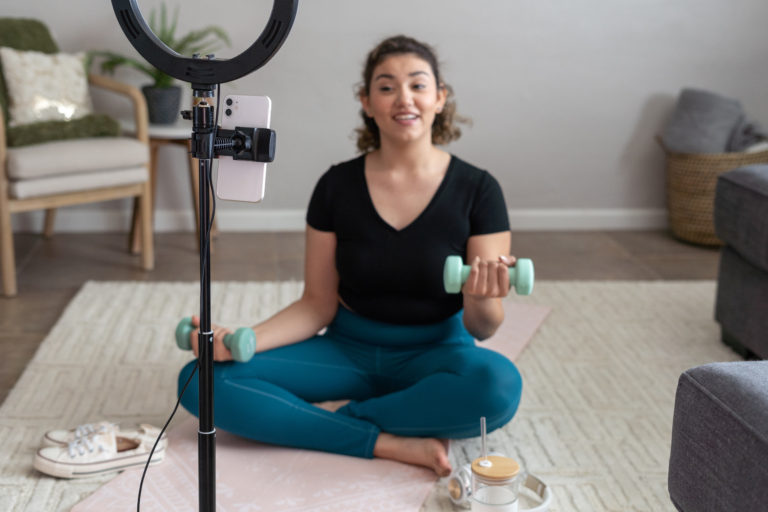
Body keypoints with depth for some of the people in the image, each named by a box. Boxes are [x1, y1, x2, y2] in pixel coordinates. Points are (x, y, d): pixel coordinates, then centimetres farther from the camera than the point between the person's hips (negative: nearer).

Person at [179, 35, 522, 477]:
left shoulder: (477, 189, -9)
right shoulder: (337, 186, -4)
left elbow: (482, 328, -9)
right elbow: (318, 304, 0)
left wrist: (483, 300, -33)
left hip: (435, 354, -2)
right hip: (347, 349, 2)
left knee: (499, 382, -38)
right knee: (201, 381, -19)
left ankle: (343, 419, -17)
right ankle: (390, 443, -22)